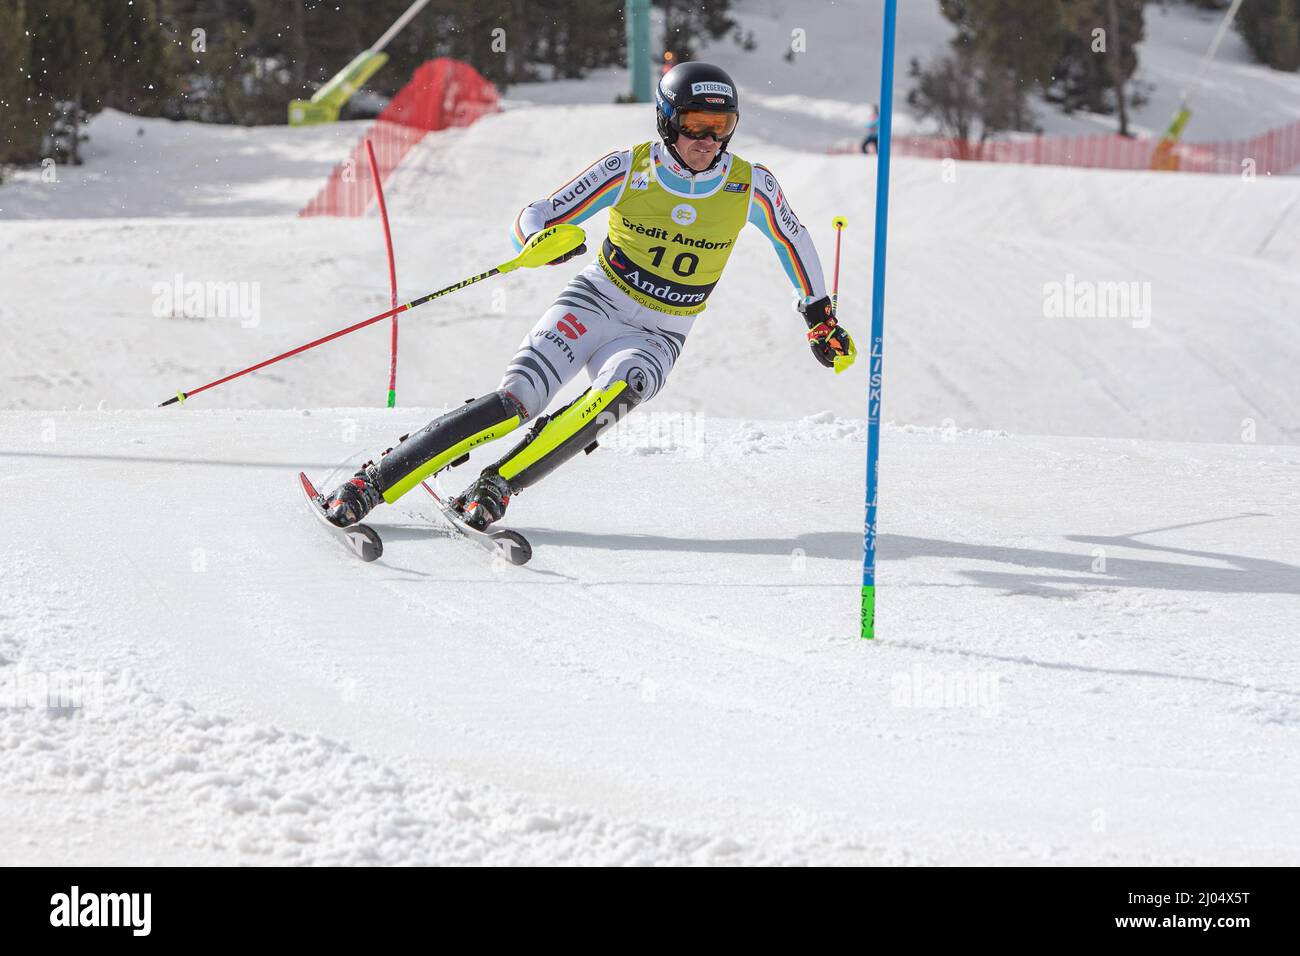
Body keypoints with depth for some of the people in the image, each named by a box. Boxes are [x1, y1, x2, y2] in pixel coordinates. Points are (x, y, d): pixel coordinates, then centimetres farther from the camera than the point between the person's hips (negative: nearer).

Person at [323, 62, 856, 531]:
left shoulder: (750, 186, -7)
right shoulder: (628, 169, -11)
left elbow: (793, 239, 14)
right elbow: (533, 220, -8)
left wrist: (821, 315, 21)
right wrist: (545, 241, -32)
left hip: (657, 338, 1)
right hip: (594, 304, -1)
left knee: (617, 390, -35)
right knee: (512, 404, -22)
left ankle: (495, 488, -32)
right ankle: (370, 483, -17)